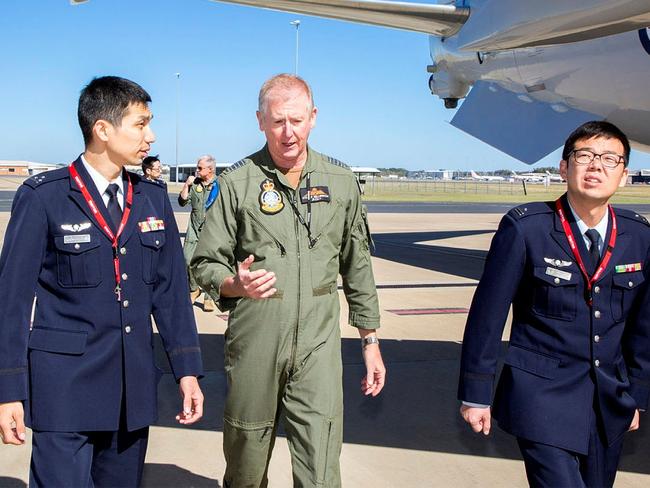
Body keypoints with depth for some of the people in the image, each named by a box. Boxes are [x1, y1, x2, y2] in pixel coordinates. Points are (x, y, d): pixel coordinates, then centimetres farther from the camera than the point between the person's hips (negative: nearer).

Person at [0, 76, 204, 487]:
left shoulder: (153, 199, 7)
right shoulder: (42, 197, -7)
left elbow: (170, 290, 9)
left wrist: (187, 370, 4)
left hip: (134, 387, 5)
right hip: (65, 387, -5)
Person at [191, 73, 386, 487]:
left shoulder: (341, 181, 6)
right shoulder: (237, 182, -1)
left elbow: (357, 267, 11)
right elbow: (207, 263, 1)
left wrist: (370, 340, 11)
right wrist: (236, 285, -21)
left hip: (318, 345, 1)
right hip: (254, 343, -1)